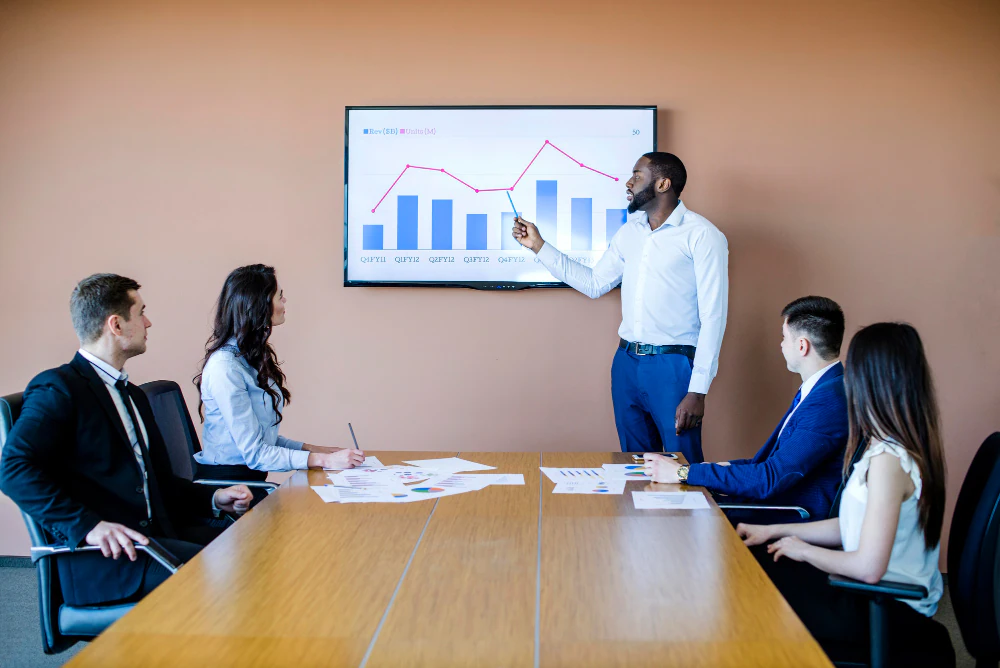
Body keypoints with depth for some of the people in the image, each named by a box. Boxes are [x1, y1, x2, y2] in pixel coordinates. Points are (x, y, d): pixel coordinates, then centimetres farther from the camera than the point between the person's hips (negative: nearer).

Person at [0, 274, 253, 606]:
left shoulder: (132, 395, 26)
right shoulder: (58, 388, -3)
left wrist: (214, 498, 10)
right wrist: (86, 525, -26)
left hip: (154, 535, 8)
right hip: (101, 560, -8)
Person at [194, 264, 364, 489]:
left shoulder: (253, 357, 12)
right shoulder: (225, 368, -18)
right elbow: (254, 453, -18)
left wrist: (313, 449, 4)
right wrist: (325, 460, -19)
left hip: (252, 478, 9)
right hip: (226, 480, -9)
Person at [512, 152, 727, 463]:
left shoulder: (702, 235, -9)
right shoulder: (630, 232, 12)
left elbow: (712, 315, -12)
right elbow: (594, 284, 17)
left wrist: (698, 391, -16)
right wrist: (539, 246, 14)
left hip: (673, 366, -6)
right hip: (627, 362, 6)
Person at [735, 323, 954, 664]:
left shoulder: (887, 459, -25)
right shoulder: (907, 448, 3)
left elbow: (869, 568, -26)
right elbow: (854, 526, 10)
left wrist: (802, 549, -10)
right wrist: (776, 531, 9)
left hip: (890, 610, -8)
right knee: (757, 568, 7)